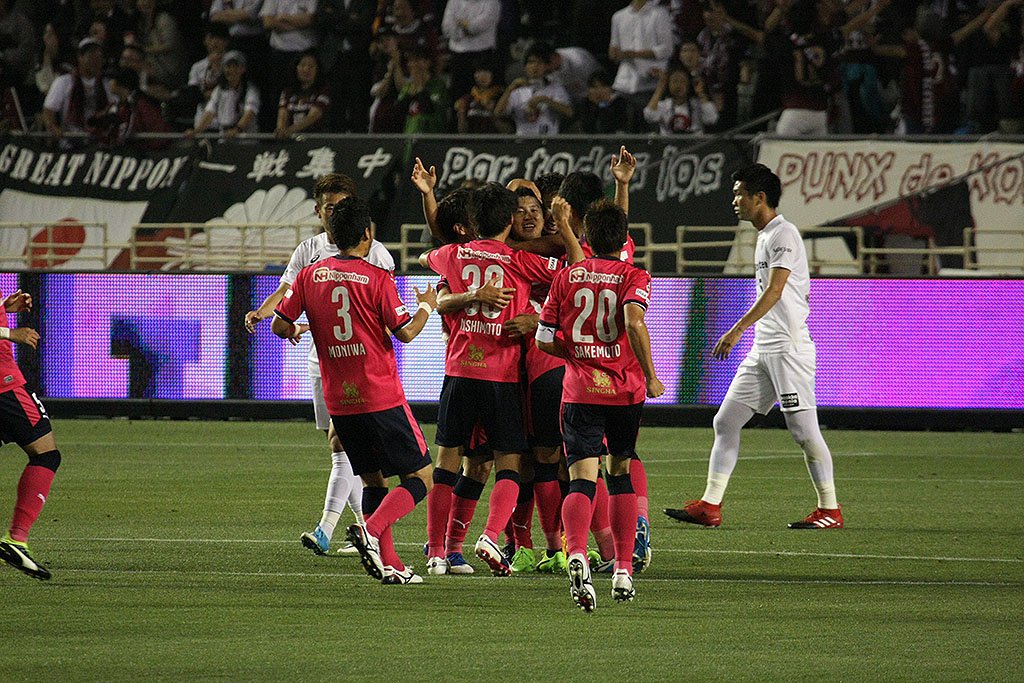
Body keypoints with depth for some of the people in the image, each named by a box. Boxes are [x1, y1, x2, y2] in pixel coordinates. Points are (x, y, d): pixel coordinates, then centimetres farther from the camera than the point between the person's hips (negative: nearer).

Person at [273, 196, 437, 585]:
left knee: (372, 479, 17)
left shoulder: (310, 276, 4)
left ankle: (388, 564, 5)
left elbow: (279, 324, 6)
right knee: (421, 477, 3)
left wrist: (295, 331, 28)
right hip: (382, 399, -5)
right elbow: (405, 332, -9)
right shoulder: (376, 278, -9)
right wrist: (427, 307, 10)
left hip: (338, 402, 5)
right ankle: (371, 530, -20)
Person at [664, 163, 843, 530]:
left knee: (803, 428, -6)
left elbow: (775, 290, -22)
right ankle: (710, 505, 3)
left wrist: (738, 329, -27)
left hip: (789, 348, -10)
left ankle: (830, 510, 2)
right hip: (762, 349, 10)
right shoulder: (765, 236, 18)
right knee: (726, 421, 4)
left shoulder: (783, 234, -11)